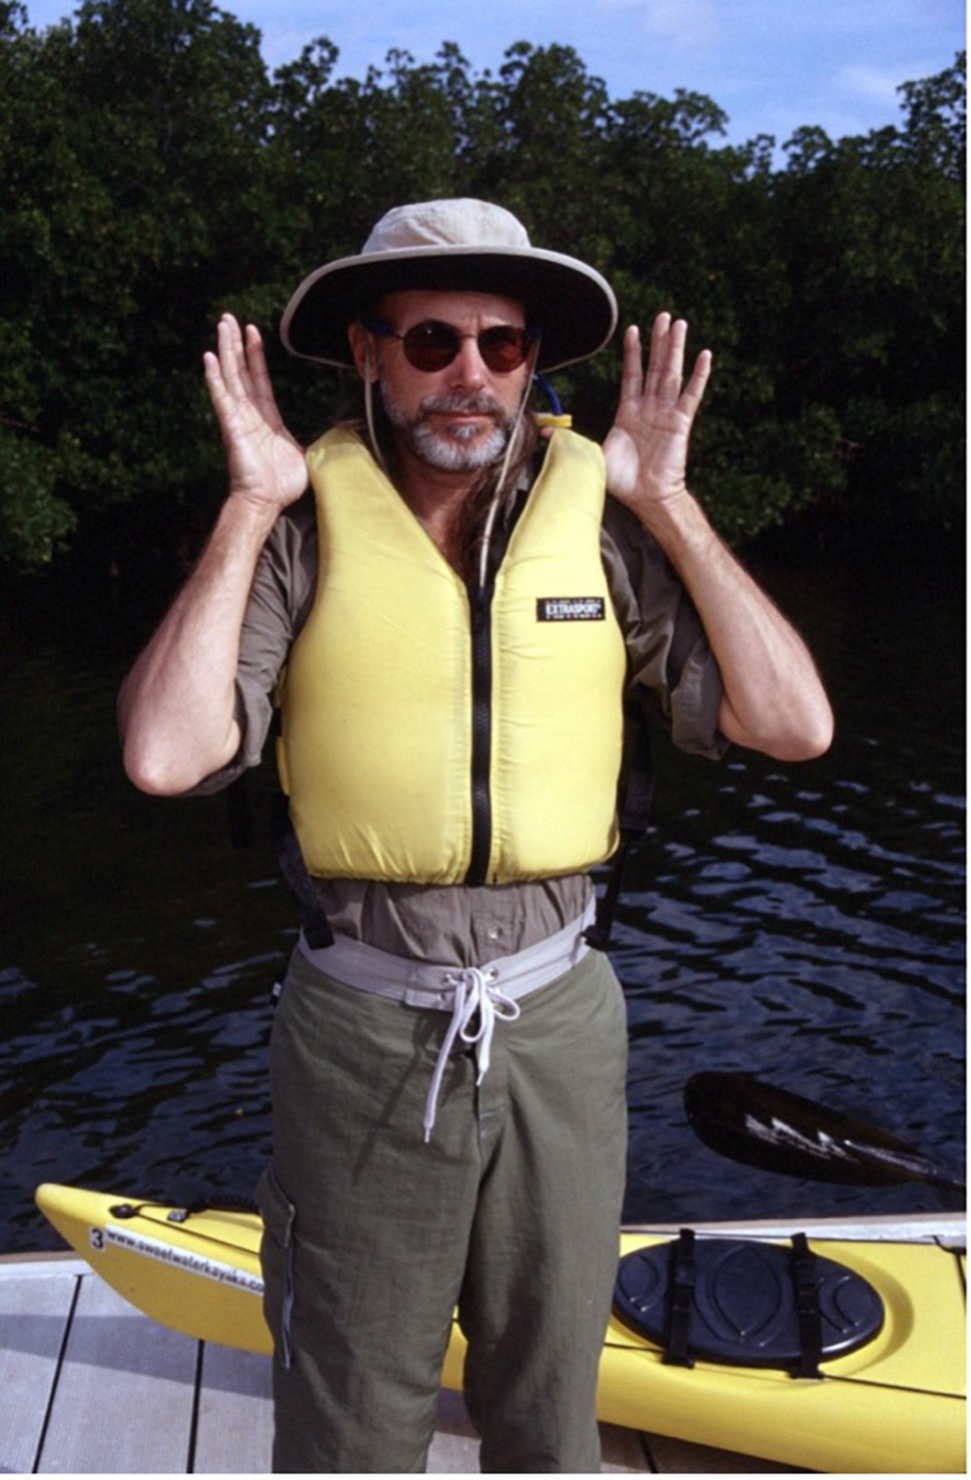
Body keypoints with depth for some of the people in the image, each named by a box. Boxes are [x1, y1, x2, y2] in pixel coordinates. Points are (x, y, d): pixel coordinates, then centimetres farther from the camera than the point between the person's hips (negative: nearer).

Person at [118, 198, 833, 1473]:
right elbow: (167, 755, -20)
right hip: (362, 1030, -1)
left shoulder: (603, 526, -3)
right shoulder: (305, 529, -7)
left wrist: (666, 504, -9)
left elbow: (793, 723, -9)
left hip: (560, 1024, 2)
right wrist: (251, 505, -15)